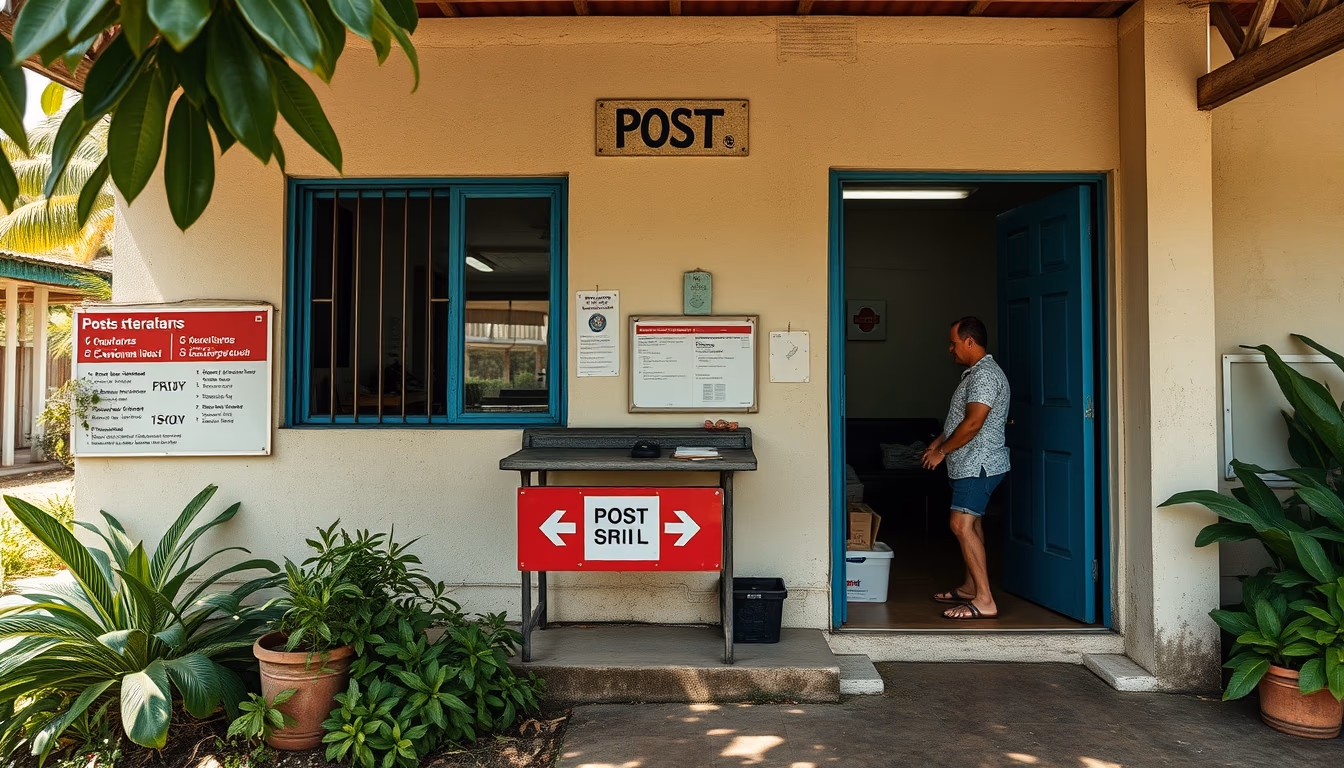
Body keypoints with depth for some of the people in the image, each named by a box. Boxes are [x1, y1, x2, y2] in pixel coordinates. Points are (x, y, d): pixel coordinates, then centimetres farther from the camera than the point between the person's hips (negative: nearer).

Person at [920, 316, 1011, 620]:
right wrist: (939, 442, 15)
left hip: (979, 465, -11)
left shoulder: (985, 375, -18)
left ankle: (985, 601, -16)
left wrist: (942, 451, -15)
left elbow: (973, 423, -24)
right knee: (971, 524, 18)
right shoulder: (975, 373, 16)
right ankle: (970, 587, 30)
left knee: (962, 525, -17)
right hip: (971, 464, 11)